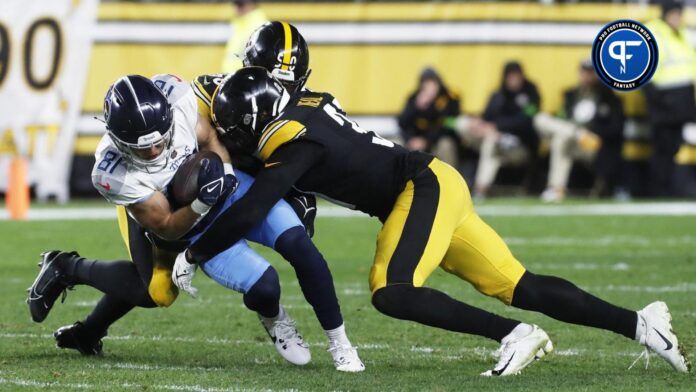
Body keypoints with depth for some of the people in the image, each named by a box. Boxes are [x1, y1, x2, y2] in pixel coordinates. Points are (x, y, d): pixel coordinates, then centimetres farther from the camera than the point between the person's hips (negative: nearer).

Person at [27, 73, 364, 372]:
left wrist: (222, 171, -23)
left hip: (227, 185, 3)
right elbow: (167, 229, -22)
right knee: (262, 287, -20)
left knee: (298, 245, -16)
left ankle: (339, 342, 2)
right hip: (187, 225, -3)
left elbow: (210, 139, -5)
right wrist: (201, 204, -39)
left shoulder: (175, 96, -28)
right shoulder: (114, 174, -33)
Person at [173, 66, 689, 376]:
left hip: (426, 187, -9)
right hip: (431, 187, 9)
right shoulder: (305, 105, 10)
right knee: (520, 287, 7)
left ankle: (515, 337, -22)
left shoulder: (293, 140, -16)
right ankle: (639, 324, 4)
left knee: (391, 294, -22)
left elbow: (250, 213, -21)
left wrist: (193, 255, -11)